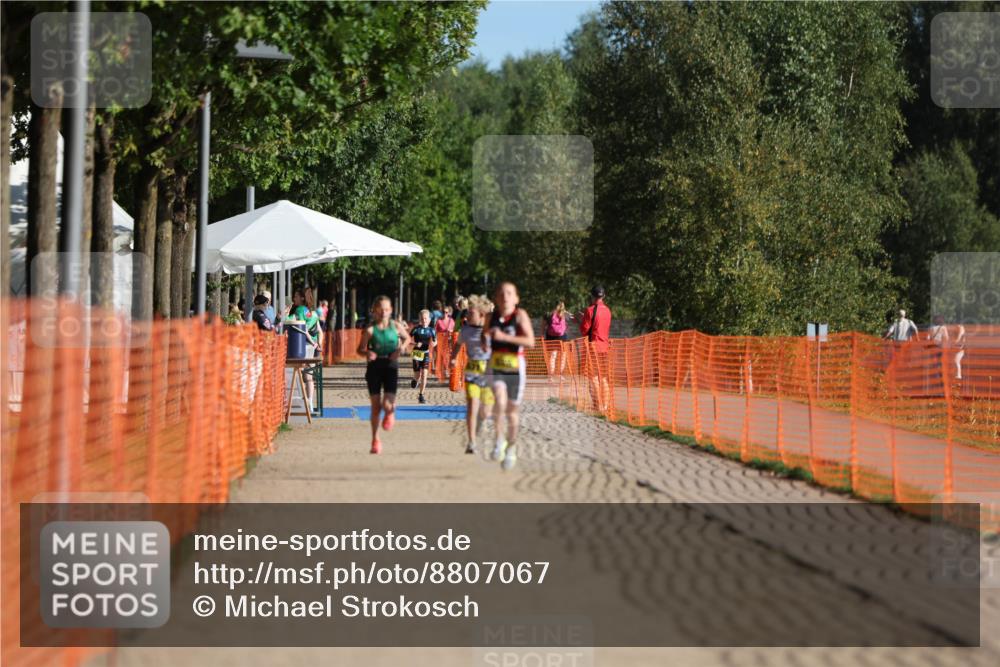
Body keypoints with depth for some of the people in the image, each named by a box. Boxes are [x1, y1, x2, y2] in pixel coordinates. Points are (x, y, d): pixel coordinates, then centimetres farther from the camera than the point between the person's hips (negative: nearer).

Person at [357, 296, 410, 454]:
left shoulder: (395, 326, 0)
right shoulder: (370, 329, -5)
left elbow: (407, 338, 18)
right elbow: (360, 349, 0)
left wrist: (401, 349, -2)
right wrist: (367, 353, -22)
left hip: (391, 365, 0)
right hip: (375, 366, 0)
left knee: (387, 405, -14)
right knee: (376, 406, 3)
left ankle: (390, 413, 25)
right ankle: (375, 439, 19)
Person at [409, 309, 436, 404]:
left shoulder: (431, 330, 2)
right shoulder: (416, 329, -6)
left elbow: (435, 341, 11)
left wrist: (433, 343, -12)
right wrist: (415, 344, -22)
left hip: (426, 353, 1)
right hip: (417, 353, -1)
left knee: (424, 375, -8)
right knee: (417, 376, 3)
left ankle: (421, 395, 1)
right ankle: (414, 380, 41)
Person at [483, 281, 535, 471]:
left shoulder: (520, 315, -8)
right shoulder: (491, 317, 3)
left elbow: (530, 341, -19)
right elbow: (484, 346, 18)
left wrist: (504, 337, -26)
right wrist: (485, 338, -6)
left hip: (515, 368, -1)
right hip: (495, 367, 1)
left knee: (511, 411, 10)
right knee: (500, 400, -26)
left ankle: (511, 448, 31)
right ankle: (499, 440, -10)